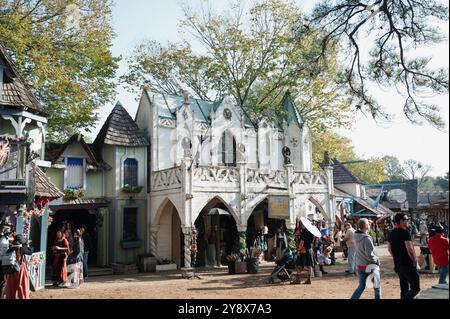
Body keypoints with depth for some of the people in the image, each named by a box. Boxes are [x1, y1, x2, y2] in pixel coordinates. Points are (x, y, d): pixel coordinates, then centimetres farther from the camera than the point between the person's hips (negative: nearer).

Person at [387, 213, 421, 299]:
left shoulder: (391, 233, 9)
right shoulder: (405, 232, -16)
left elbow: (389, 249, 15)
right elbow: (410, 249, -20)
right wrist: (415, 262, -9)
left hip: (397, 265, 8)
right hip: (408, 265, -8)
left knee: (404, 289, 15)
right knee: (415, 288, -2)